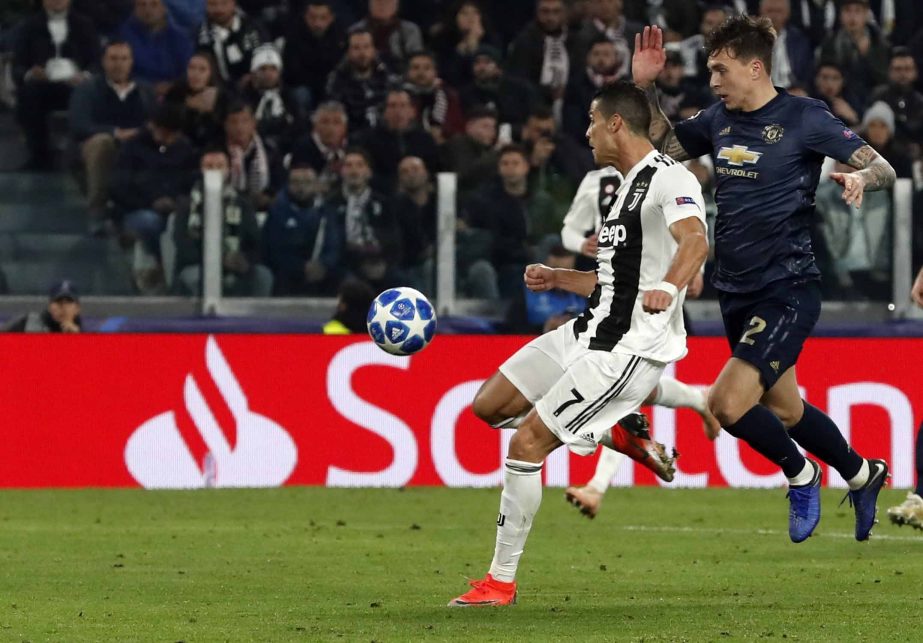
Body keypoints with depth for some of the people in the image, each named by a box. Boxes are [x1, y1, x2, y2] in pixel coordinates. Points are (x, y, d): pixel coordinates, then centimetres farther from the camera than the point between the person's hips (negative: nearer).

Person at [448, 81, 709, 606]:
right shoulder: (631, 184, 18)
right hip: (593, 330, 10)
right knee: (490, 406, 10)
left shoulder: (669, 179, -14)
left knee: (527, 443, -13)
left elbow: (695, 240, -35)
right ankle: (623, 432, 15)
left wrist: (667, 288, -52)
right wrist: (559, 280, 22)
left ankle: (502, 581, -3)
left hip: (631, 347, -10)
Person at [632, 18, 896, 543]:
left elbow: (884, 169, -10)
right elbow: (664, 147, 20)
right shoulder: (719, 120, 7)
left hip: (787, 292, -7)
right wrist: (646, 87, 7)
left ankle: (800, 475, 8)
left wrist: (861, 178, -33)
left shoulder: (804, 118, -11)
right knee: (784, 410, 17)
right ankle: (863, 476, 41)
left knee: (728, 405, -18)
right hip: (737, 295, 7)